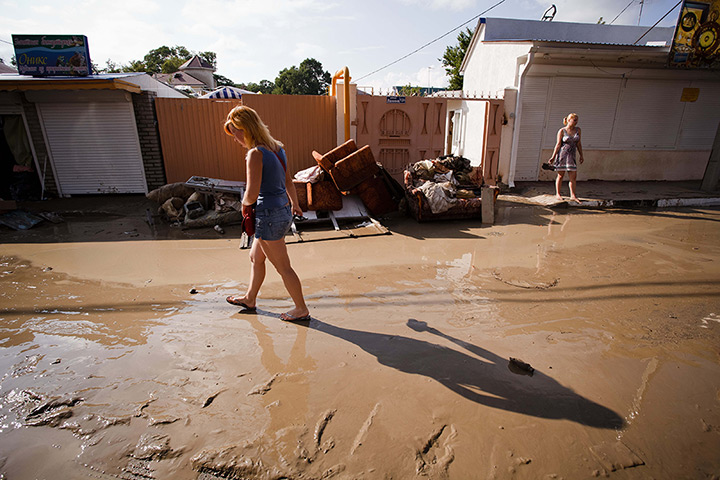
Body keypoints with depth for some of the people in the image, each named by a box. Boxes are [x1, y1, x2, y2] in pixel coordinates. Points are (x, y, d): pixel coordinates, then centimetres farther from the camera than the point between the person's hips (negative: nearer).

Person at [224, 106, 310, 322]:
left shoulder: (255, 154, -19)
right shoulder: (276, 148, 6)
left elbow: (252, 194, -22)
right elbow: (288, 182, 16)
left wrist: (244, 203, 2)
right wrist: (295, 204, 31)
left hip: (269, 216, -9)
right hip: (283, 211, 9)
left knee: (283, 267, 6)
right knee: (255, 257, 24)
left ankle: (301, 309, 22)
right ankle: (250, 299, 43)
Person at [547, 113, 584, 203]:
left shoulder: (577, 130, 10)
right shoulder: (562, 131, -3)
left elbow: (578, 143, 15)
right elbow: (558, 144, -4)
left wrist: (581, 155, 16)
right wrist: (553, 157, -9)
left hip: (571, 155, 4)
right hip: (562, 154, -4)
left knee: (573, 177, 0)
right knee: (560, 176, 2)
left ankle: (573, 196, 4)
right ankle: (557, 194, 12)